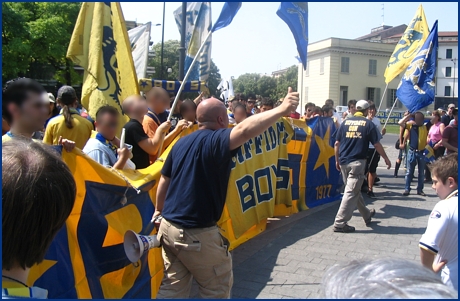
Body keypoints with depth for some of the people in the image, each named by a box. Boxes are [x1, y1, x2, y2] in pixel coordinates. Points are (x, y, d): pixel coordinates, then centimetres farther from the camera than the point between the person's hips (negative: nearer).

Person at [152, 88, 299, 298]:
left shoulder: (182, 142, 8)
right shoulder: (215, 140, -16)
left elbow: (164, 180, 17)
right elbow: (244, 130, -38)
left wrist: (159, 209, 30)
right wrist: (282, 109, -40)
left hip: (169, 227, 8)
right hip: (197, 233, -8)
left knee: (173, 287, 19)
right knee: (218, 288, 13)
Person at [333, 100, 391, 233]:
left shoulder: (345, 122, 8)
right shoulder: (368, 123, -2)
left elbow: (336, 144, 6)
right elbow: (377, 144, -1)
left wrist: (337, 160, 16)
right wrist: (386, 159, 12)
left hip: (343, 162, 5)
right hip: (357, 162, -5)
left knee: (355, 190, 19)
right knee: (351, 192, -3)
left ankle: (367, 215, 37)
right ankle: (340, 223, -4)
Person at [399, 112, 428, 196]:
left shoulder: (425, 127, 4)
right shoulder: (410, 125, -4)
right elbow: (400, 123, -15)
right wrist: (409, 115, -9)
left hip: (422, 152, 2)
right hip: (412, 151, -2)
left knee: (421, 172, 10)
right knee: (409, 172, 4)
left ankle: (420, 190, 19)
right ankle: (407, 189, 10)